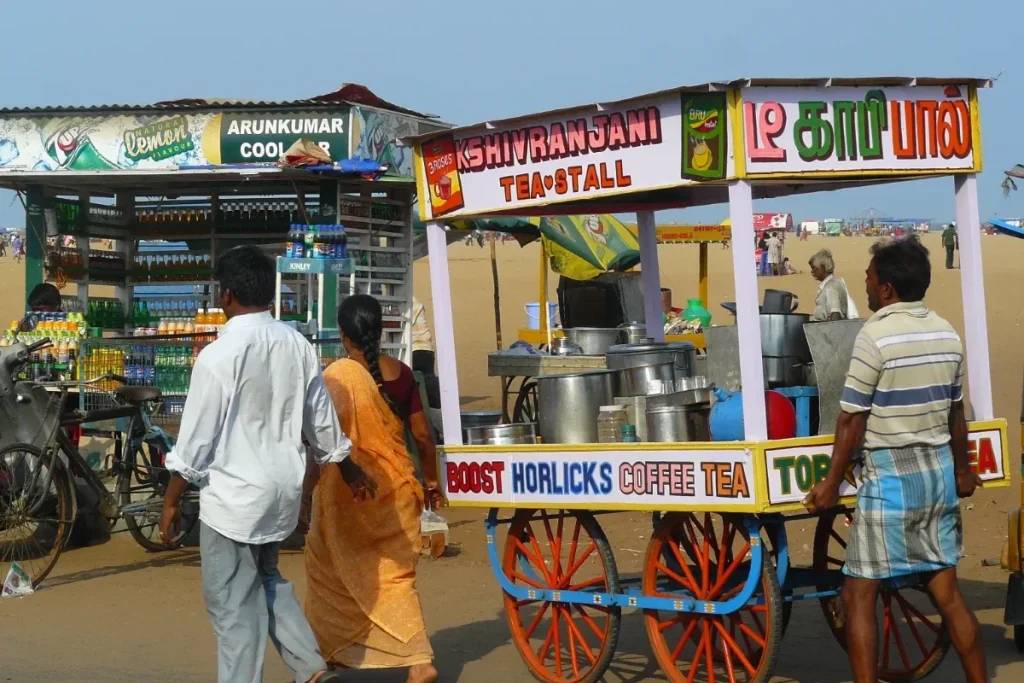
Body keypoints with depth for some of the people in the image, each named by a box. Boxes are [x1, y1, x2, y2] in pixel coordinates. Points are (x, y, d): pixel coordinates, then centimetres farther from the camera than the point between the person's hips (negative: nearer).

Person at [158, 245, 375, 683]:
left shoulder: (219, 355, -17)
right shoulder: (298, 346, 1)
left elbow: (195, 439, -13)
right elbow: (322, 421, 10)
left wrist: (171, 500, -3)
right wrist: (349, 471, 26)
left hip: (233, 495, -7)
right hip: (283, 488, 7)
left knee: (233, 604, 3)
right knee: (266, 582, 24)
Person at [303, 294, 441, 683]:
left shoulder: (336, 376, -13)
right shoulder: (401, 373, 0)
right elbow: (422, 434, 4)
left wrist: (308, 489, -6)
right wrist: (430, 479, 17)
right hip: (396, 486, 4)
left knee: (330, 568, 16)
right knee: (395, 574, 10)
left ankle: (332, 649, 28)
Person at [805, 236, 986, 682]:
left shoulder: (876, 336, -14)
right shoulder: (946, 333, 6)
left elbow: (853, 420, -12)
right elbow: (956, 412, 15)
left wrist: (832, 483, -4)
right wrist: (962, 469, 28)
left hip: (891, 477, -7)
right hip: (939, 473, 7)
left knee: (859, 595, 1)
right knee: (947, 592, 13)